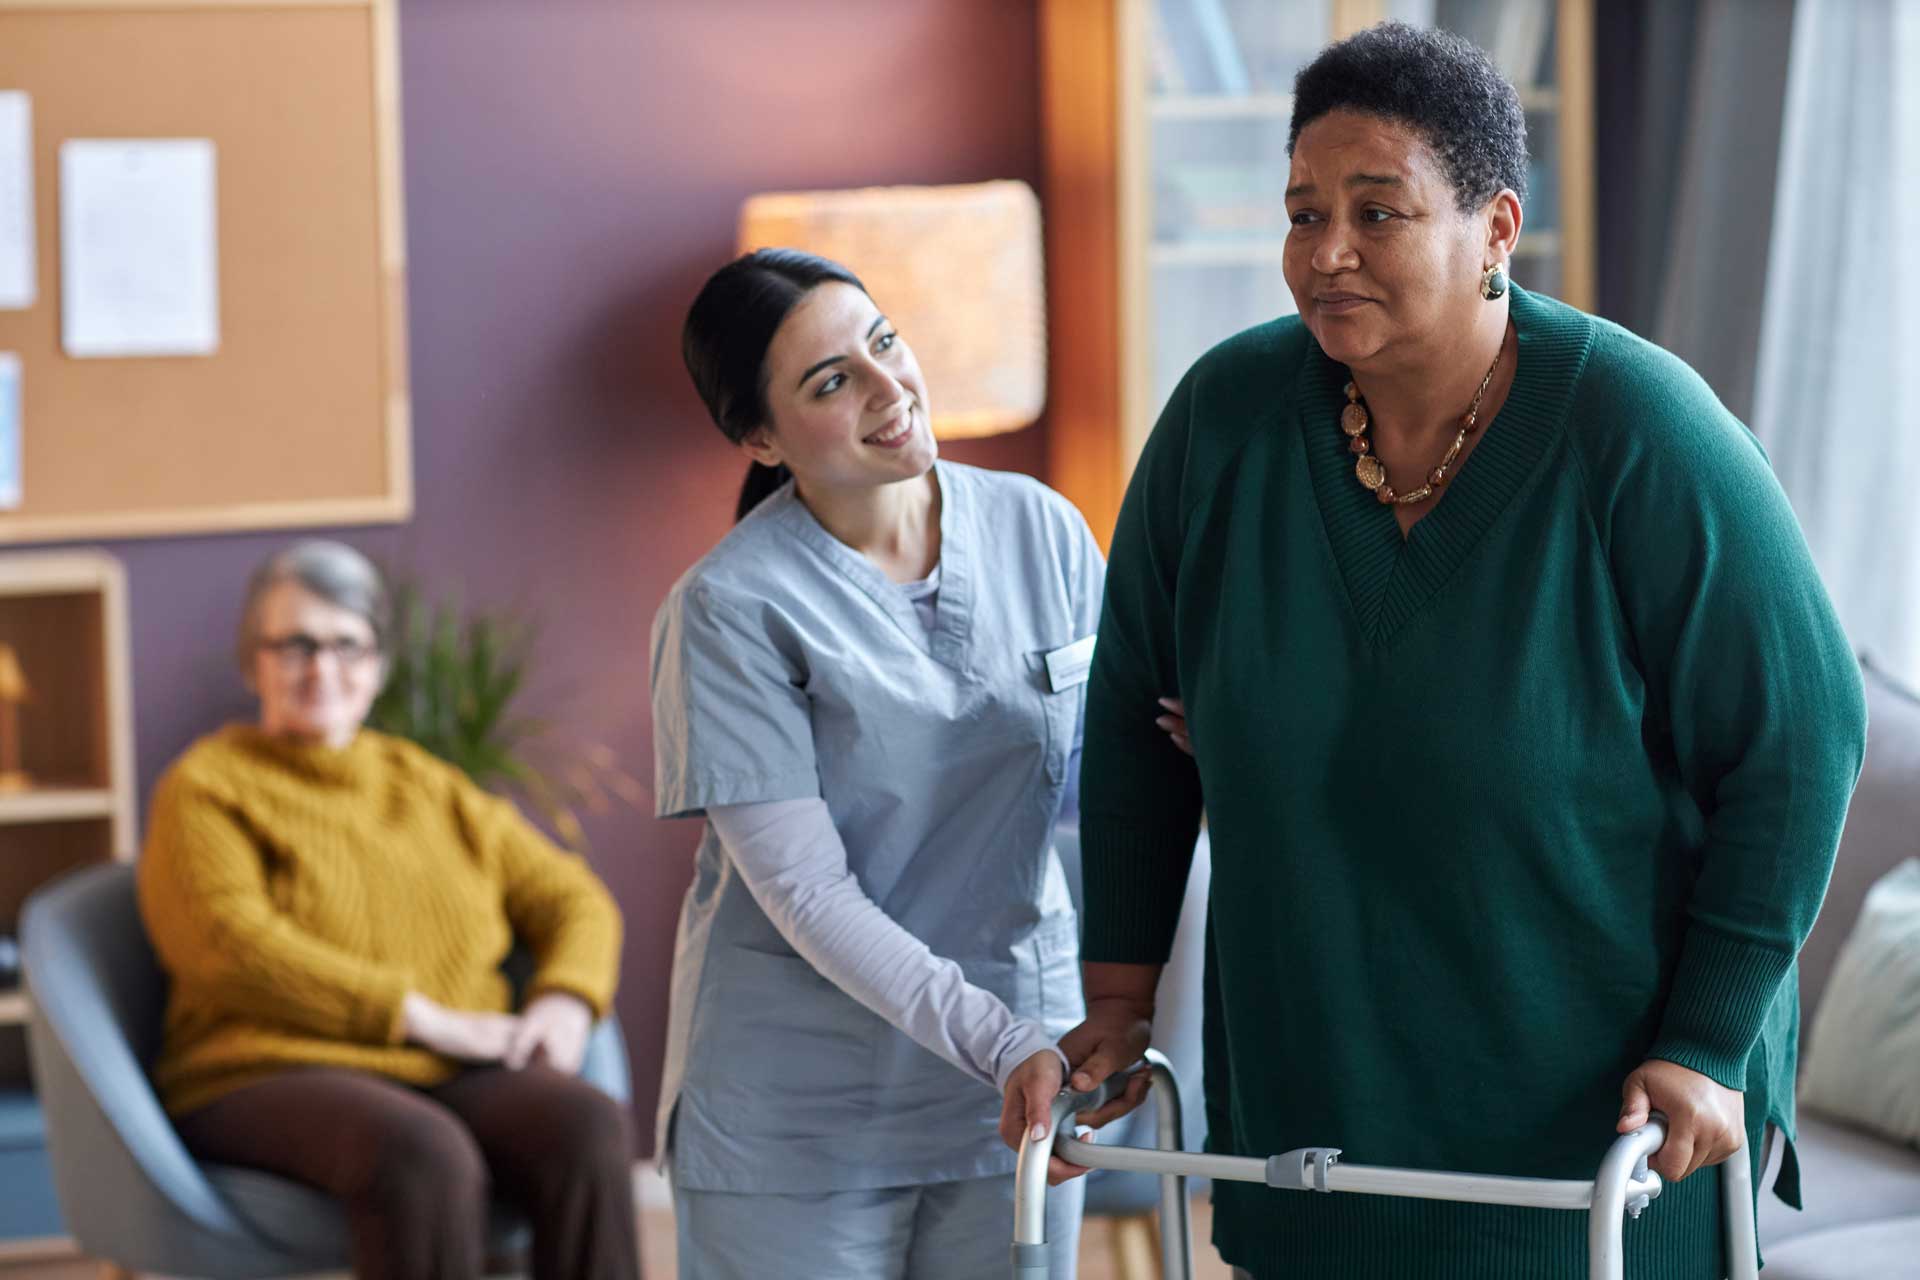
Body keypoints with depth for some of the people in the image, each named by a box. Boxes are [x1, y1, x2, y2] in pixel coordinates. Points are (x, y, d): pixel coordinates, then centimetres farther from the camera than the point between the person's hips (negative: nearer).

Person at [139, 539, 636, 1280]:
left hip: (454, 1077, 5)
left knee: (587, 1126, -29)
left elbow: (572, 899, 23)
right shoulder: (206, 788, 7)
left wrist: (566, 1002, -1)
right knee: (423, 1154, -39)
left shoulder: (433, 789, 24)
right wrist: (420, 1016, -13)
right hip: (271, 1079, -4)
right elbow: (230, 948, -9)